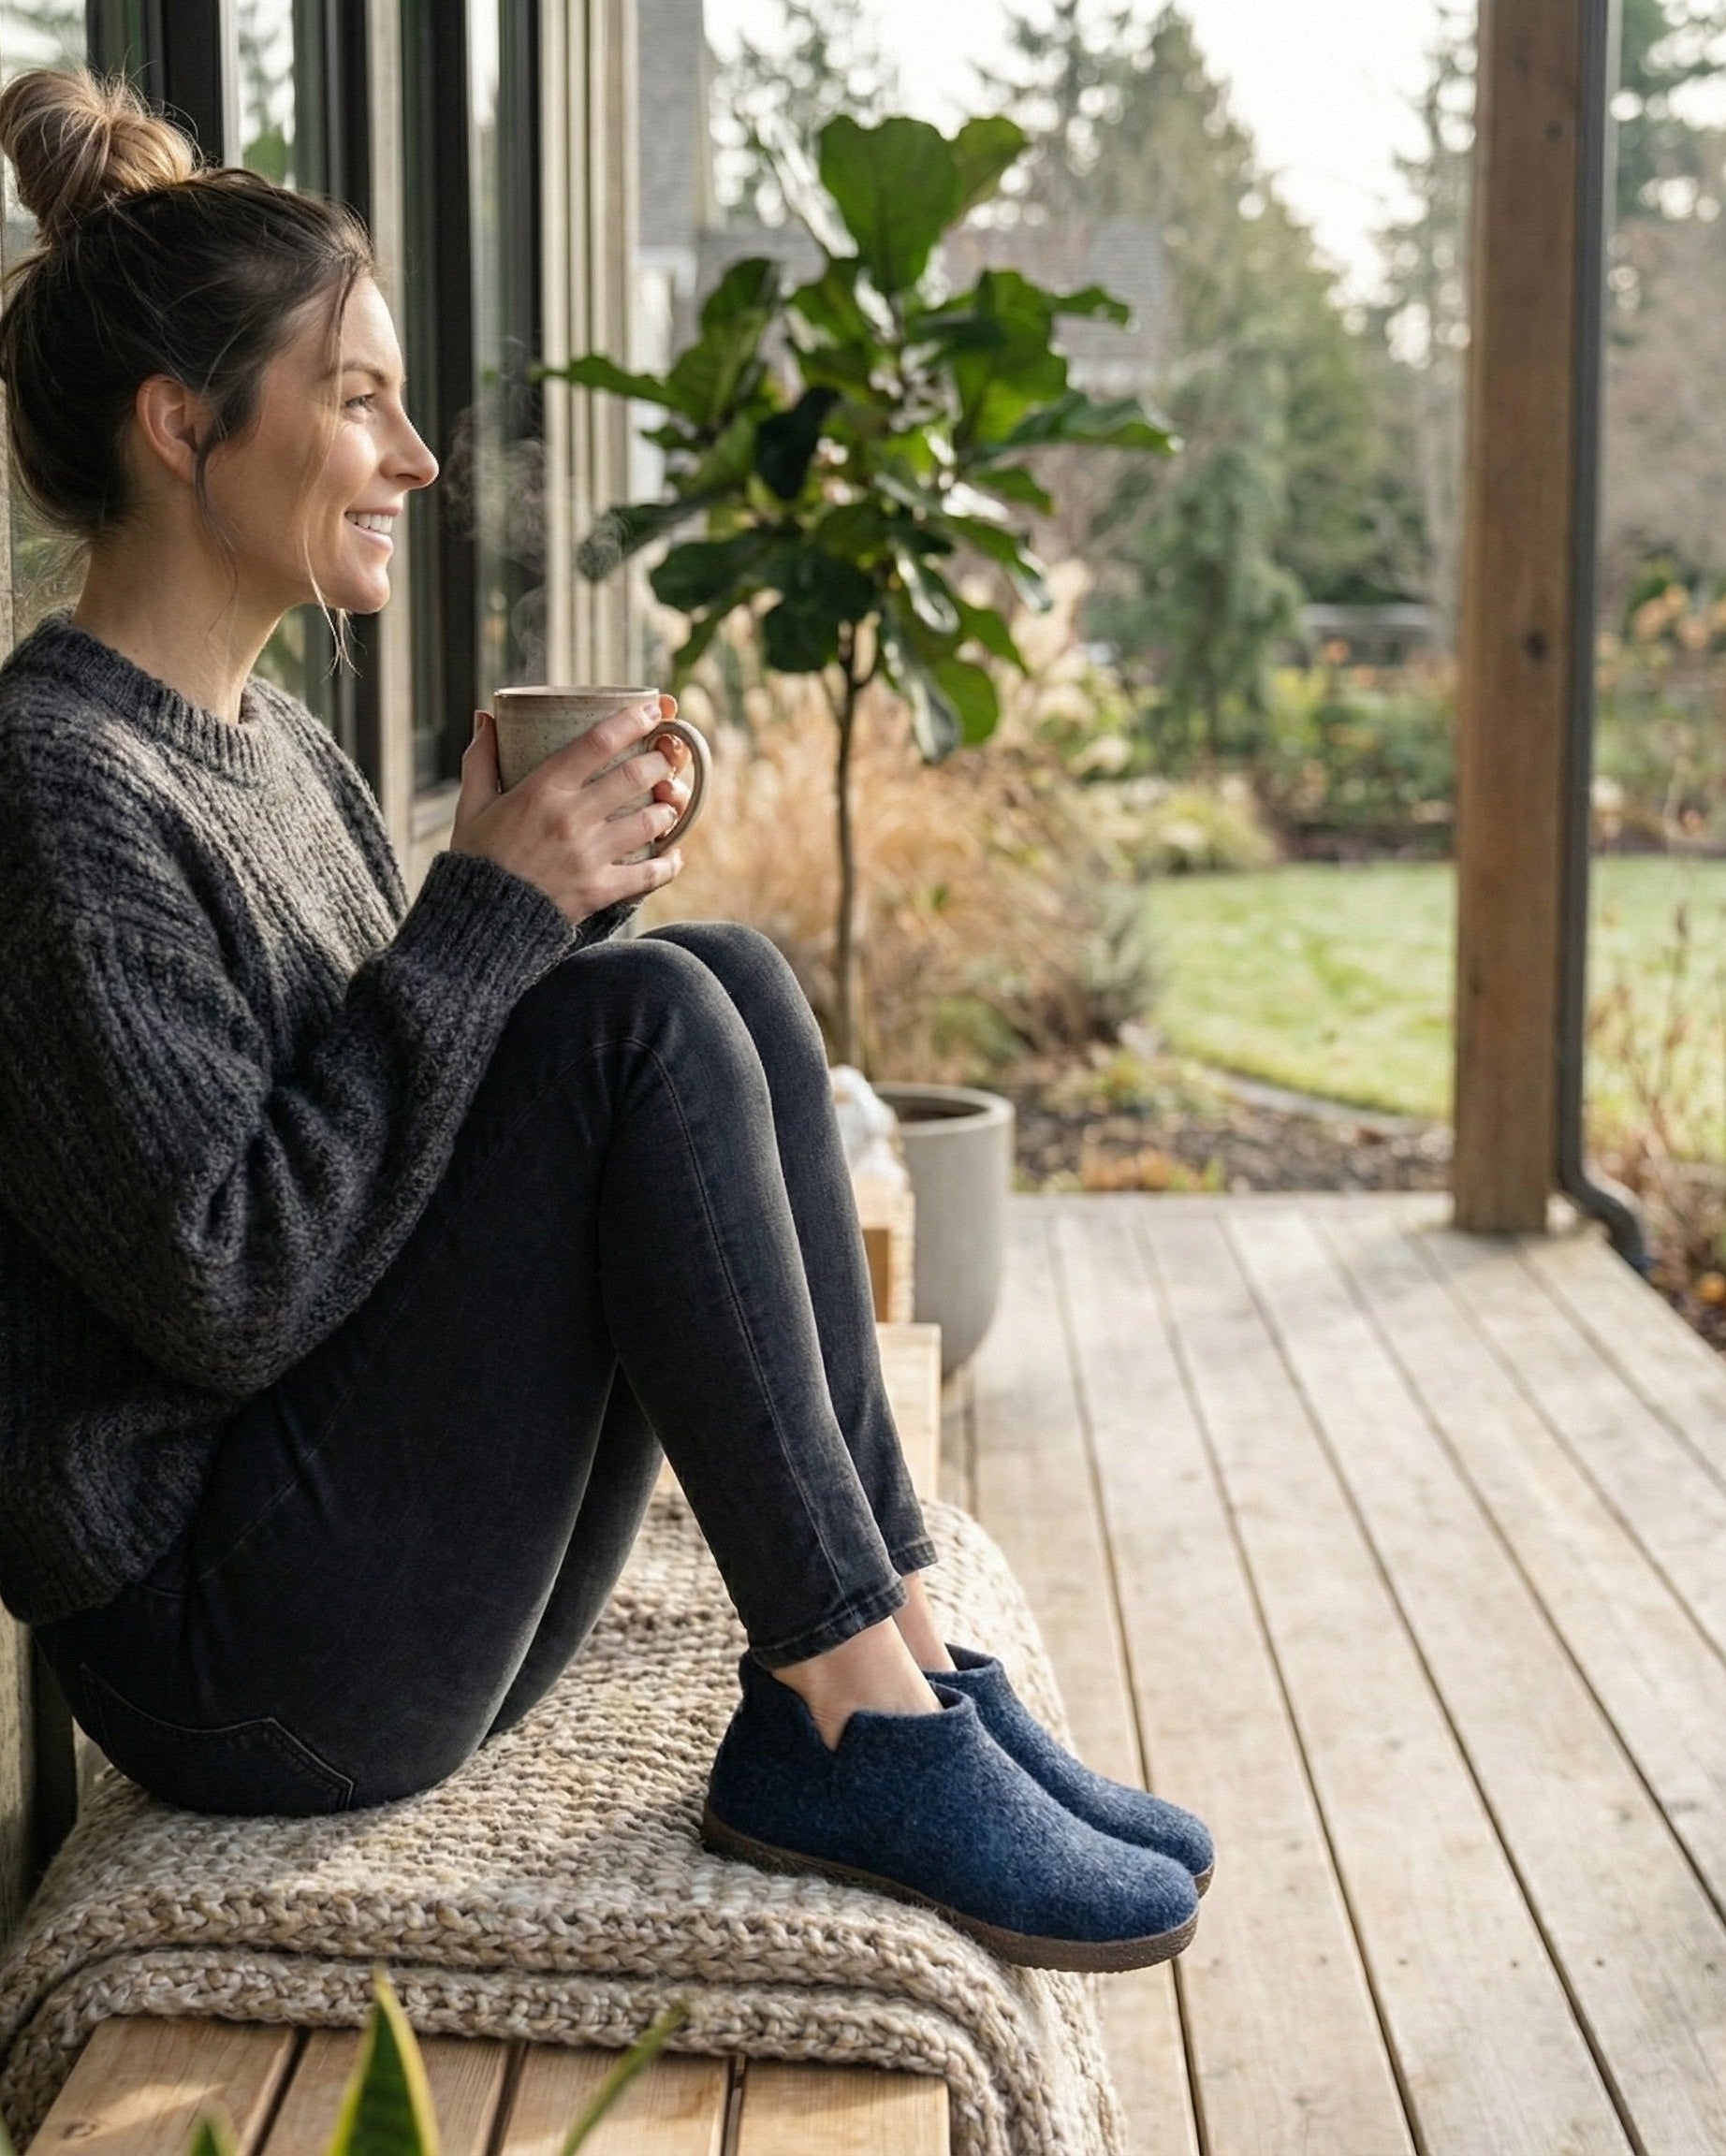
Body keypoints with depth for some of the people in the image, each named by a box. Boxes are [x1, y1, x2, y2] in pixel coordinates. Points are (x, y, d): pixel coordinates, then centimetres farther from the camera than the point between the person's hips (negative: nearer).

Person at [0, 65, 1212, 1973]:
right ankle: (858, 1725, -15)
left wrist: (566, 888, -1)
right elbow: (225, 1289, -20)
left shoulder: (275, 743, 13)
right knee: (647, 1022, -20)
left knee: (721, 974, -4)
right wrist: (491, 912, -18)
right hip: (221, 1657, -8)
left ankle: (893, 1665, -8)